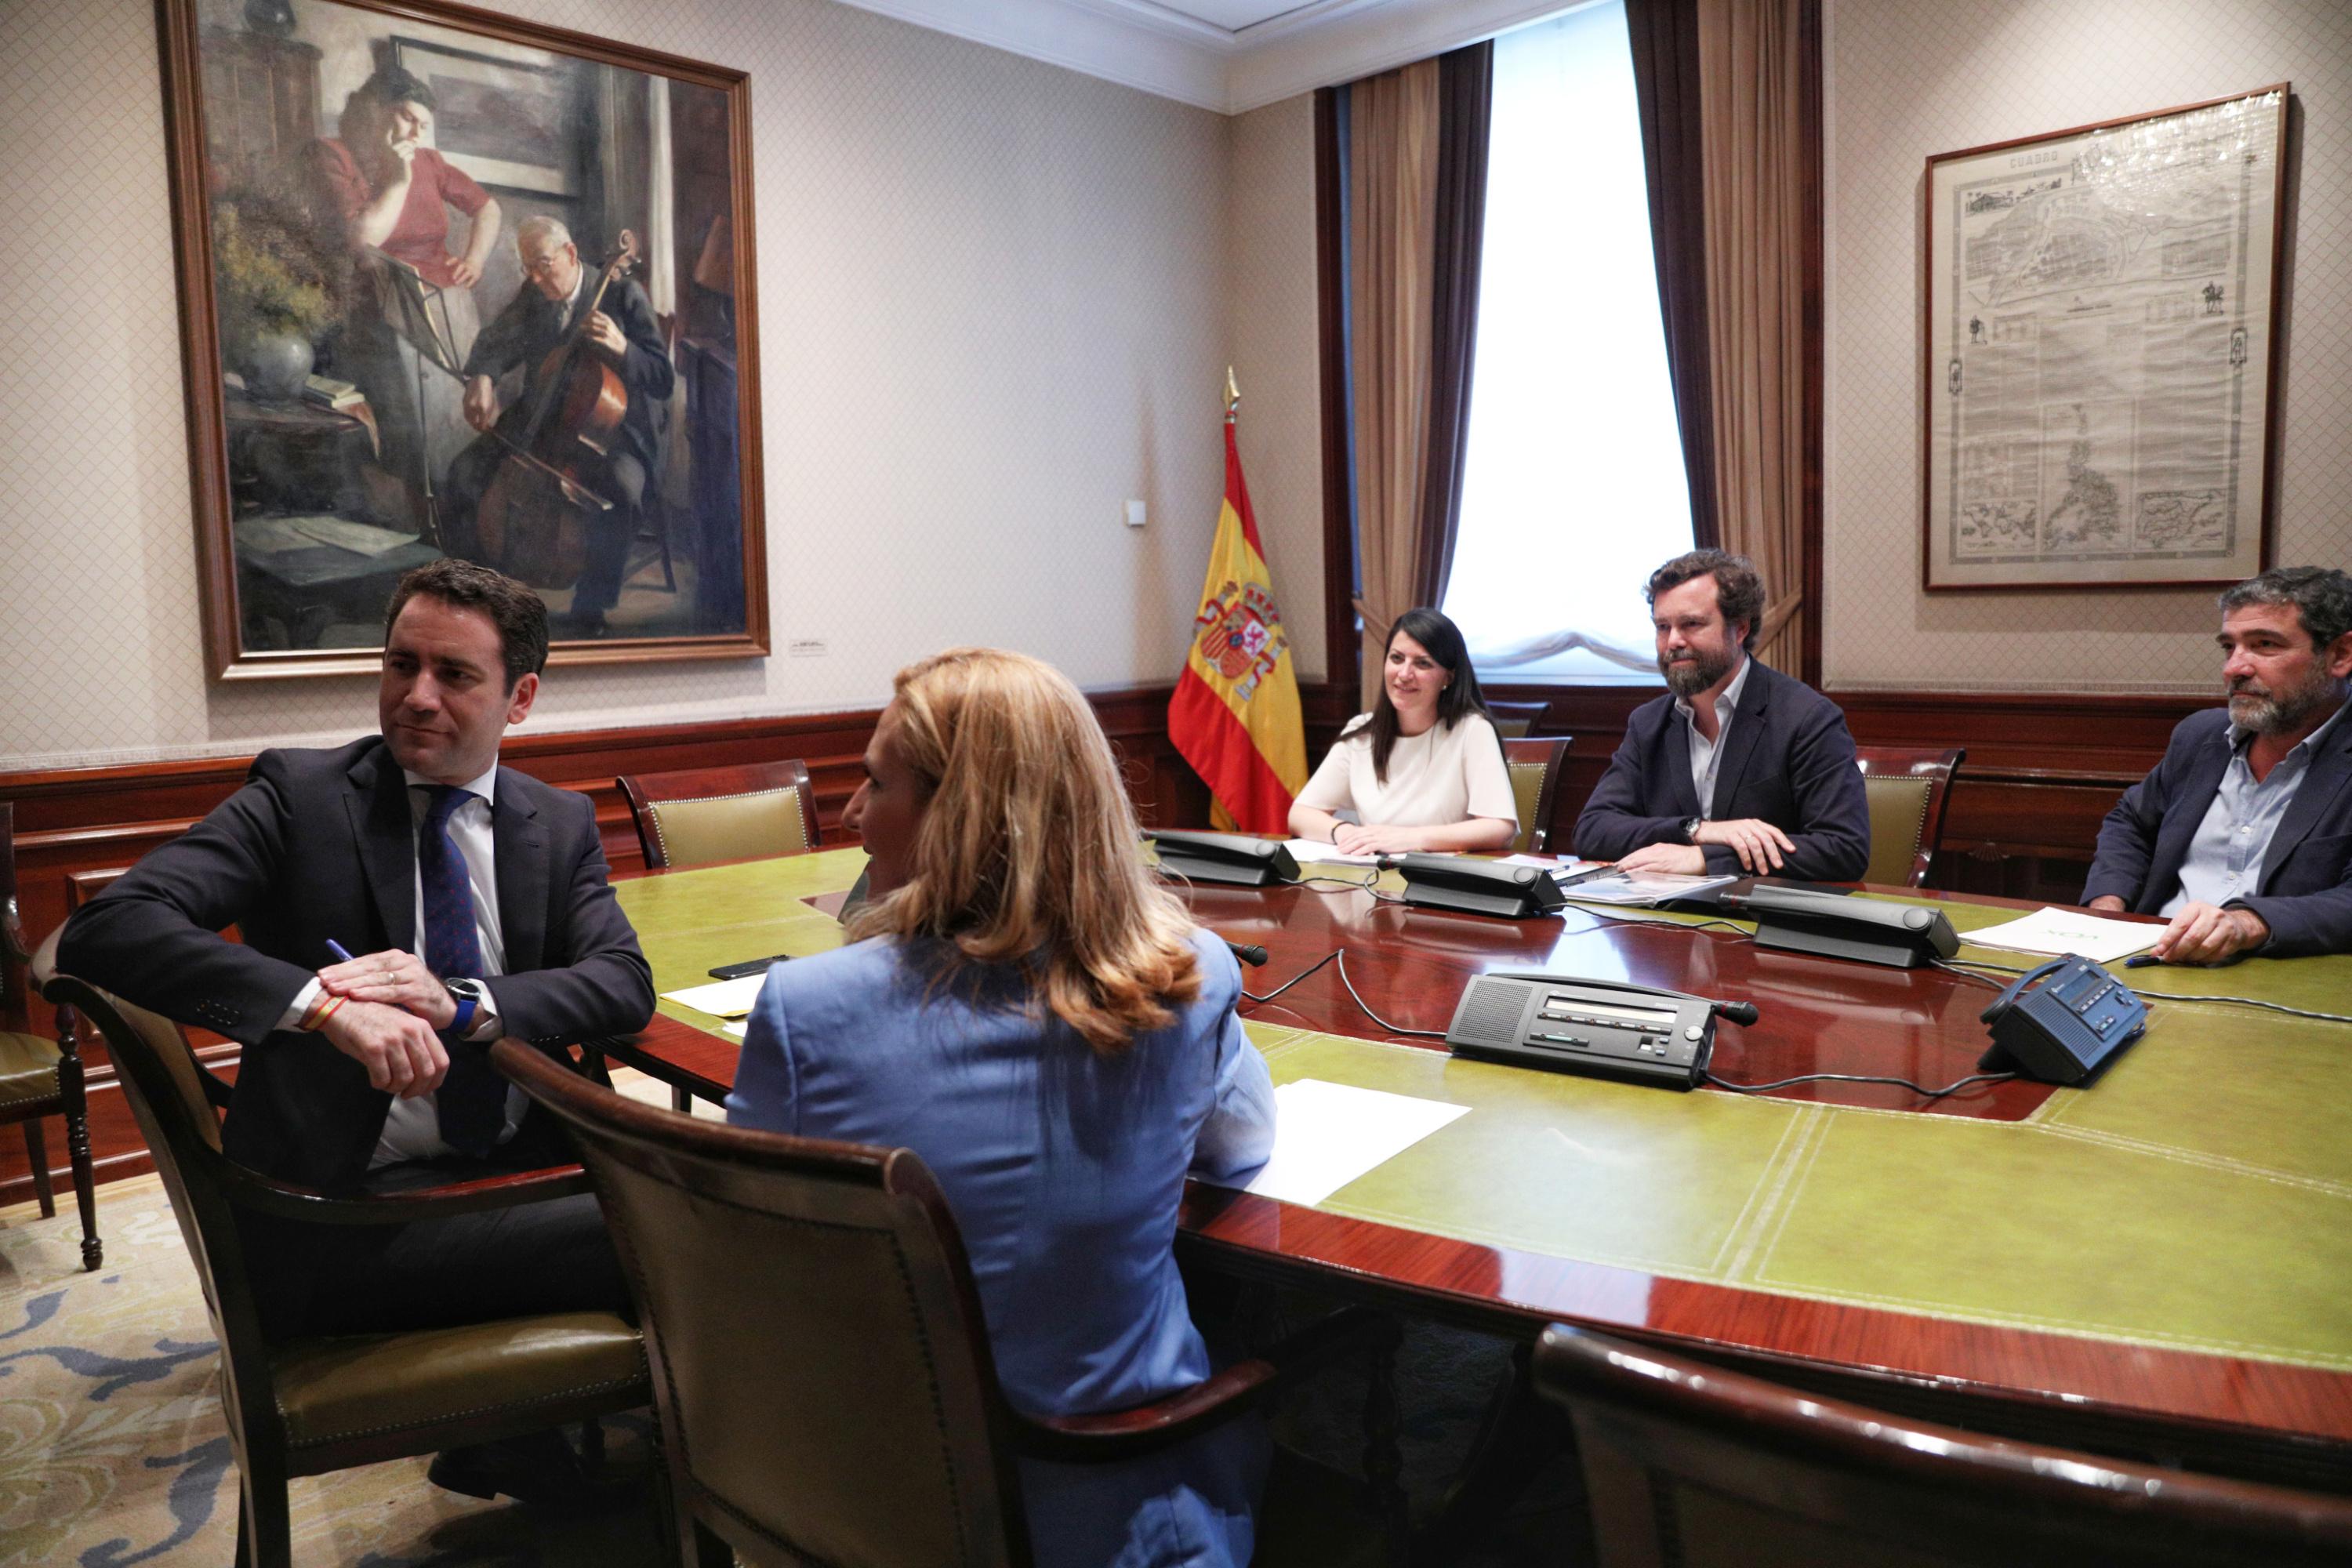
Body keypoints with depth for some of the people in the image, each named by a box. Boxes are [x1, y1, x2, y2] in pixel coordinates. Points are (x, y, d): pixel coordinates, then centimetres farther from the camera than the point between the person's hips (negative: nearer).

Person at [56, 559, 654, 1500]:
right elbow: (105, 930, -15)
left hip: (523, 1166, 6)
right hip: (344, 1208, -5)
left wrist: (464, 1002, -22)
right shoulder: (299, 795, -2)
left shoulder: (561, 825, 9)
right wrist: (321, 1003, -30)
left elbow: (626, 985, -3)